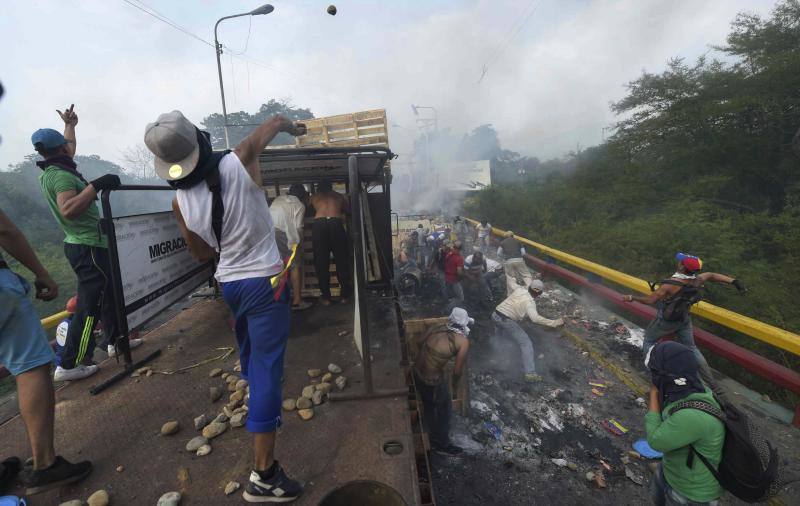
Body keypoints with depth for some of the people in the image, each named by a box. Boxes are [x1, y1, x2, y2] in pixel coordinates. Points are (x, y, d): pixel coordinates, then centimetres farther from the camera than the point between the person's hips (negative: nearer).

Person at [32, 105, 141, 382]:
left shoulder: (50, 171, 11)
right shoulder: (61, 175, -17)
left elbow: (70, 150, 32)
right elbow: (68, 209, -34)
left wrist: (70, 125, 40)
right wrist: (95, 185, -35)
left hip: (83, 245, 11)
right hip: (88, 247, -11)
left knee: (108, 292, 20)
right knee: (89, 304, -7)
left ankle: (114, 340, 32)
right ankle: (70, 365, -2)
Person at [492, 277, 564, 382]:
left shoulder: (519, 289, 6)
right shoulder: (530, 302, -12)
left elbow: (509, 279, 24)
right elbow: (535, 318, -26)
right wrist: (554, 323, -21)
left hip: (495, 315, 8)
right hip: (506, 321, -8)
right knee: (526, 343, -5)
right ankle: (530, 373, -14)